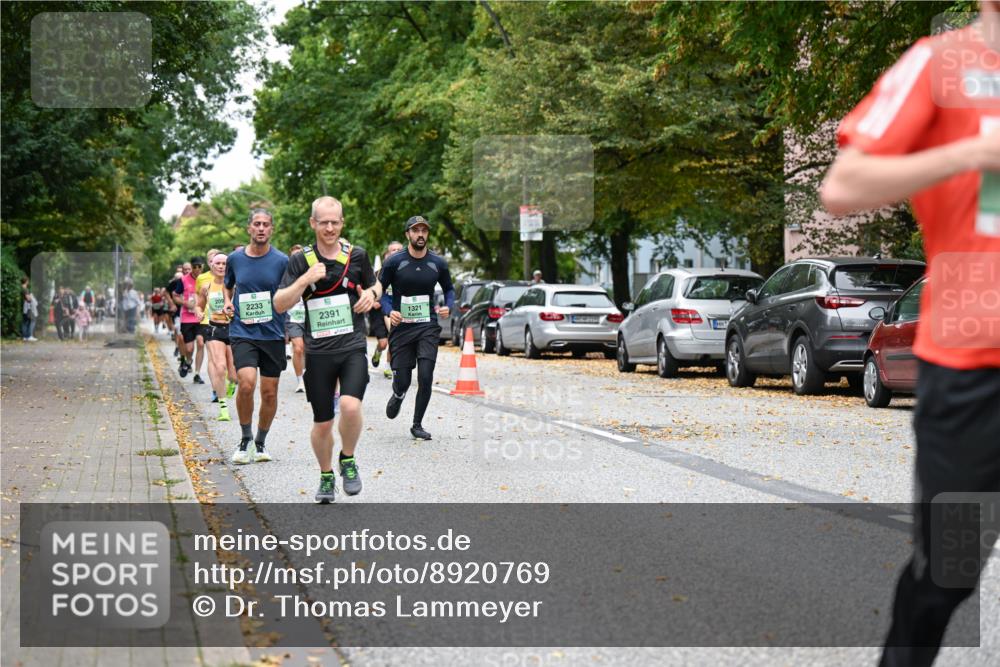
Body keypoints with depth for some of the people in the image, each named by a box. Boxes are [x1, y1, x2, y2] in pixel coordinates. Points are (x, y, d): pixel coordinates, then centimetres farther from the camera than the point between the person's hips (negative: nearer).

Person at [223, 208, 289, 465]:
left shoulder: (281, 261, -2)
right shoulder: (235, 258, 4)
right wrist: (228, 302, 5)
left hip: (273, 334, 0)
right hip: (242, 332, 0)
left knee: (269, 392, 5)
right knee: (246, 382, -20)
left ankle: (261, 443, 25)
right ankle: (245, 439, 0)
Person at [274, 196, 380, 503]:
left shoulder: (357, 255, 5)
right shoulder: (301, 261, 2)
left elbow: (373, 286, 21)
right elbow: (279, 304, -3)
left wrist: (371, 294, -2)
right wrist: (305, 279, -16)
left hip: (353, 348, -1)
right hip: (318, 352, 1)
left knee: (350, 405, -24)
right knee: (322, 422, 7)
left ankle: (348, 460, 3)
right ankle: (326, 476, 30)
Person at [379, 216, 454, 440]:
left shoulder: (438, 263, 3)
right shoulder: (394, 262, -4)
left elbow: (449, 288, 18)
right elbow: (380, 291, 3)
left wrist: (448, 306, -2)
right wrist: (389, 311, -14)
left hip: (428, 328, 1)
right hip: (401, 327, -1)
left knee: (426, 378, -9)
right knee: (402, 381, -1)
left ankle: (417, 425, 8)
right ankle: (398, 395, 38)